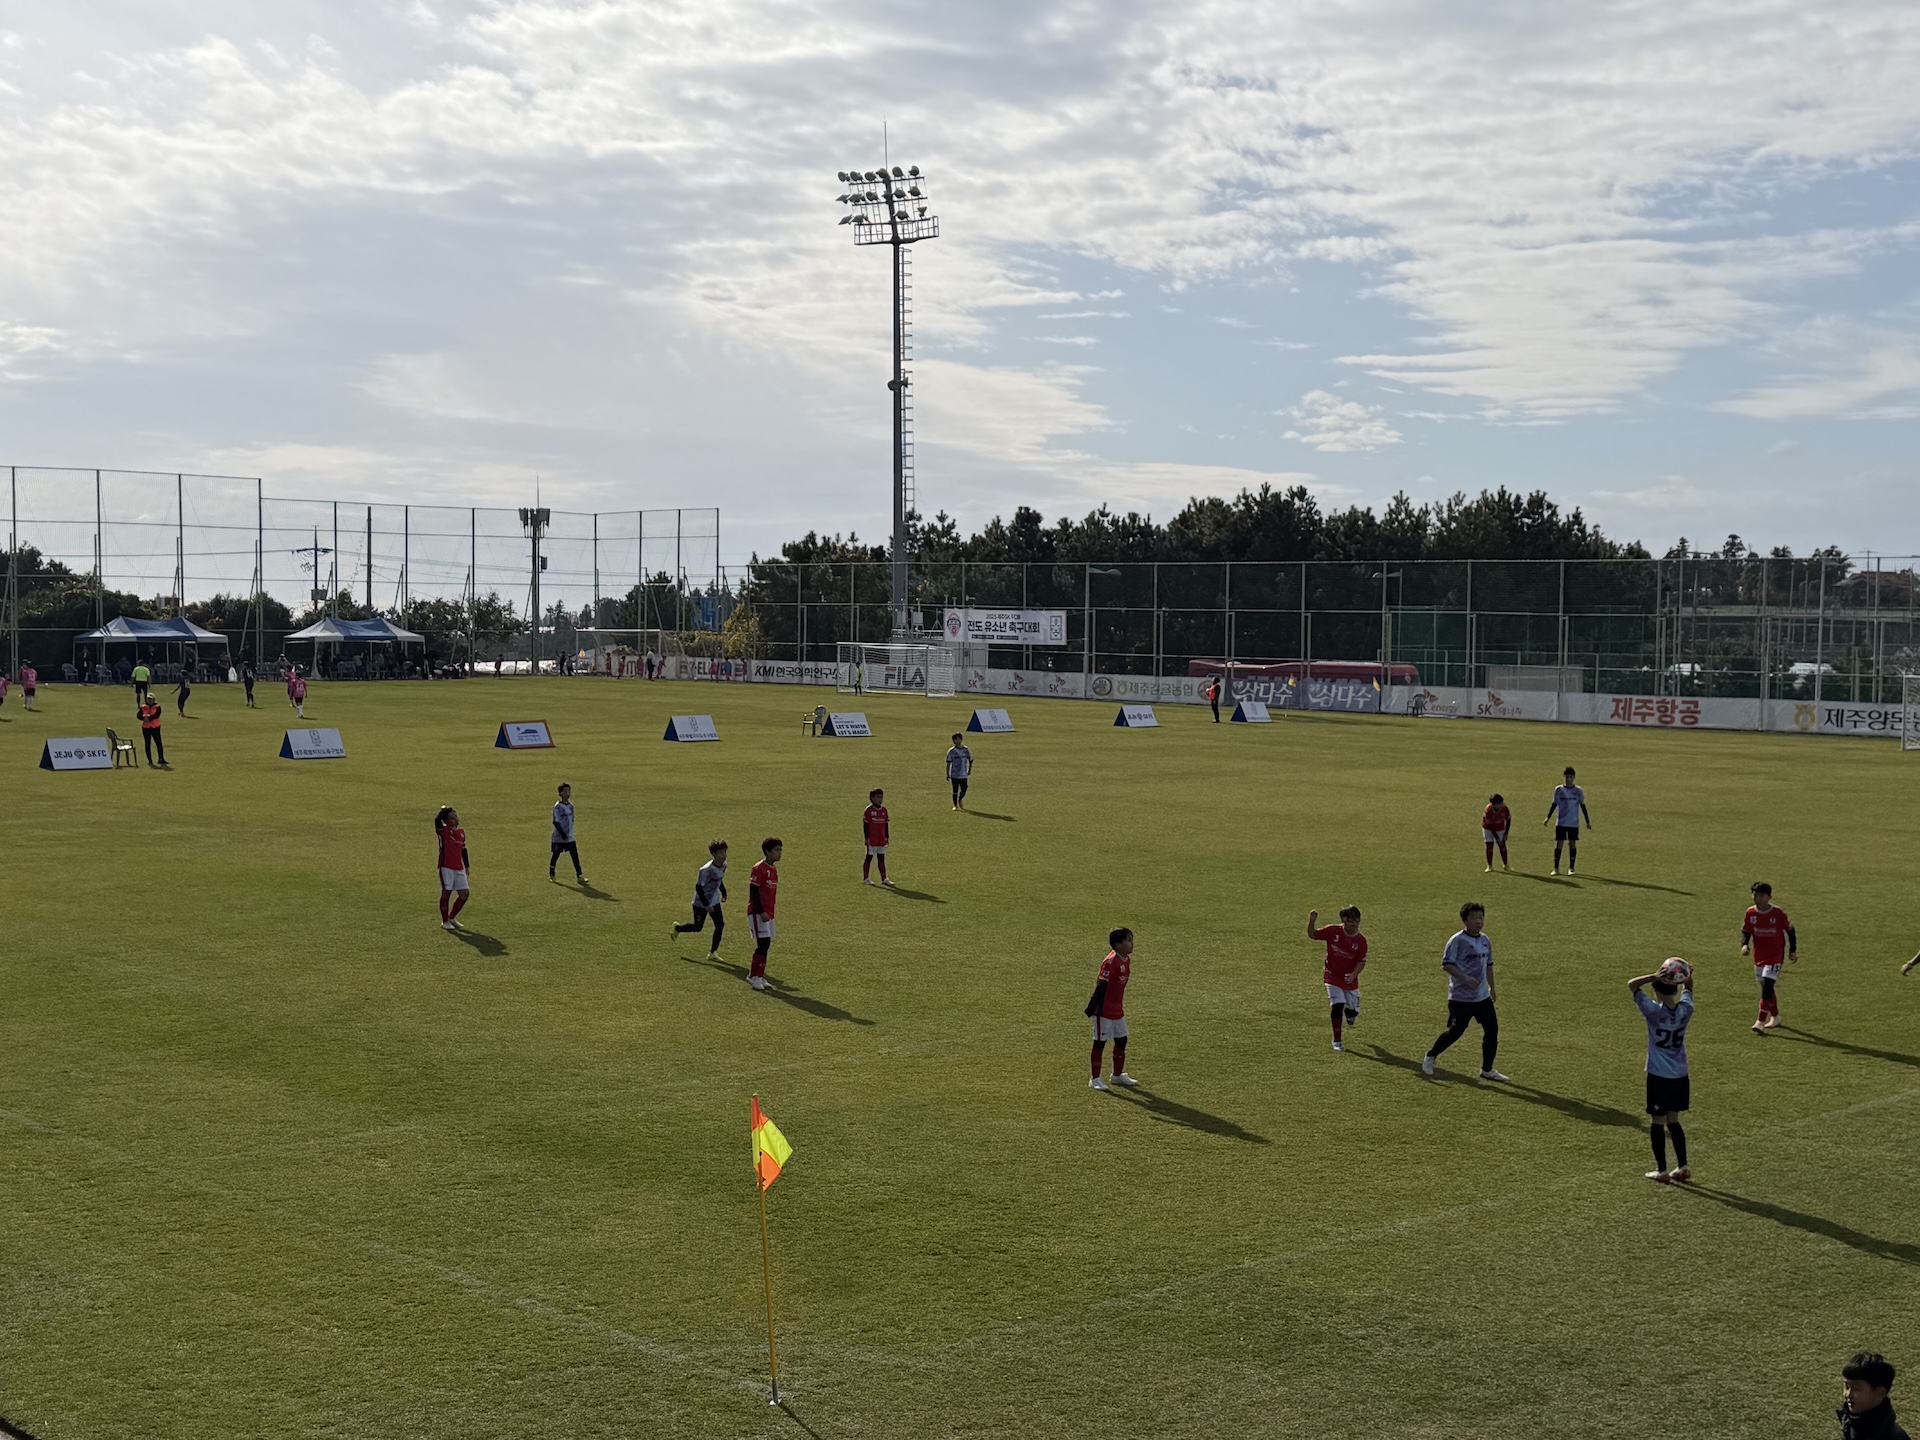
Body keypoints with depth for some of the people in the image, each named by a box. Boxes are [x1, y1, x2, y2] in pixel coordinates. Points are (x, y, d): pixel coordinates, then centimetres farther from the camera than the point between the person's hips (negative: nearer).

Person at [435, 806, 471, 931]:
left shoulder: (461, 832, 14)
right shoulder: (443, 831, -5)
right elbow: (437, 820, -26)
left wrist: (466, 866, 22)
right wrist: (443, 811, -9)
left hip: (459, 868, 6)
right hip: (446, 868, -6)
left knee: (464, 893, 4)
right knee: (446, 893, -2)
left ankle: (452, 918, 20)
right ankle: (445, 922, 10)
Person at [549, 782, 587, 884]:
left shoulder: (571, 806, 7)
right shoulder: (557, 806, -12)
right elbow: (555, 821, -16)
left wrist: (570, 832, 15)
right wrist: (562, 834, -20)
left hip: (570, 837, 5)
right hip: (558, 837, -5)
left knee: (575, 855, -3)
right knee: (555, 855, 6)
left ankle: (579, 876, -5)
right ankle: (551, 875, 23)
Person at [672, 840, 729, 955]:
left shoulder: (723, 865, -6)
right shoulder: (706, 870, -29)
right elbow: (699, 887, -24)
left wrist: (724, 893, 9)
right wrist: (706, 905, -23)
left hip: (714, 901, 6)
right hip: (701, 902, -6)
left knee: (720, 924, -4)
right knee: (697, 928, 5)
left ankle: (713, 952, 7)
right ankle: (677, 928, 34)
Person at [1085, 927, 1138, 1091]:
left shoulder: (1126, 959, 4)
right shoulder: (1111, 962, -23)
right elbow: (1101, 985, -22)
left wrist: (1120, 1005, 18)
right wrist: (1092, 1008, -21)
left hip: (1118, 1010, 8)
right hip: (1104, 1010, -8)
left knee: (1121, 1040, 15)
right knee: (1100, 1043, 2)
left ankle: (1118, 1075, 30)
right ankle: (1095, 1079, 12)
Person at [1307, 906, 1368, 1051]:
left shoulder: (1360, 940, -11)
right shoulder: (1332, 931, -11)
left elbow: (1361, 962, -9)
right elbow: (1312, 935, -4)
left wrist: (1353, 975, -26)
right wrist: (1312, 921, -23)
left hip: (1350, 980, 2)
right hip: (1332, 977, -2)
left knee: (1353, 1011, 7)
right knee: (1337, 1005, -18)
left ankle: (1348, 1014, 49)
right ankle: (1336, 1041, -2)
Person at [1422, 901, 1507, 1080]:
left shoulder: (1486, 941, 10)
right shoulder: (1457, 940, -12)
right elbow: (1446, 964, -16)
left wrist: (1491, 987, 23)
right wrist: (1465, 978, -26)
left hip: (1483, 997, 7)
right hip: (1460, 997, -7)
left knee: (1492, 1029, 2)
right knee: (1455, 1031, -5)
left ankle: (1487, 1070, 14)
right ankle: (1430, 1057, 18)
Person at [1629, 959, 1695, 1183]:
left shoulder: (1654, 1011, -17)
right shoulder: (1685, 1009, -5)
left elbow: (1631, 984, -12)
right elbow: (1688, 988, 16)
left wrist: (1655, 977, -23)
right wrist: (1687, 977, -3)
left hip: (1658, 1076, -5)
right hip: (1680, 1077, 5)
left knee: (1658, 1123, 5)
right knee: (1673, 1121, 17)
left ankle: (1662, 1171, 8)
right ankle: (1682, 1167, 18)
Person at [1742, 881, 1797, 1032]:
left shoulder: (1778, 913, -12)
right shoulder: (1751, 913, -3)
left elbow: (1789, 929, 2)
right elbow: (1745, 931, 8)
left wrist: (1793, 951, 6)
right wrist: (1744, 944, -11)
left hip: (1775, 955, -5)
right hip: (1758, 956, 5)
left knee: (1767, 986, -16)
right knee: (1765, 988, 14)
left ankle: (1761, 1021, -14)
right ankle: (1775, 1016, 34)